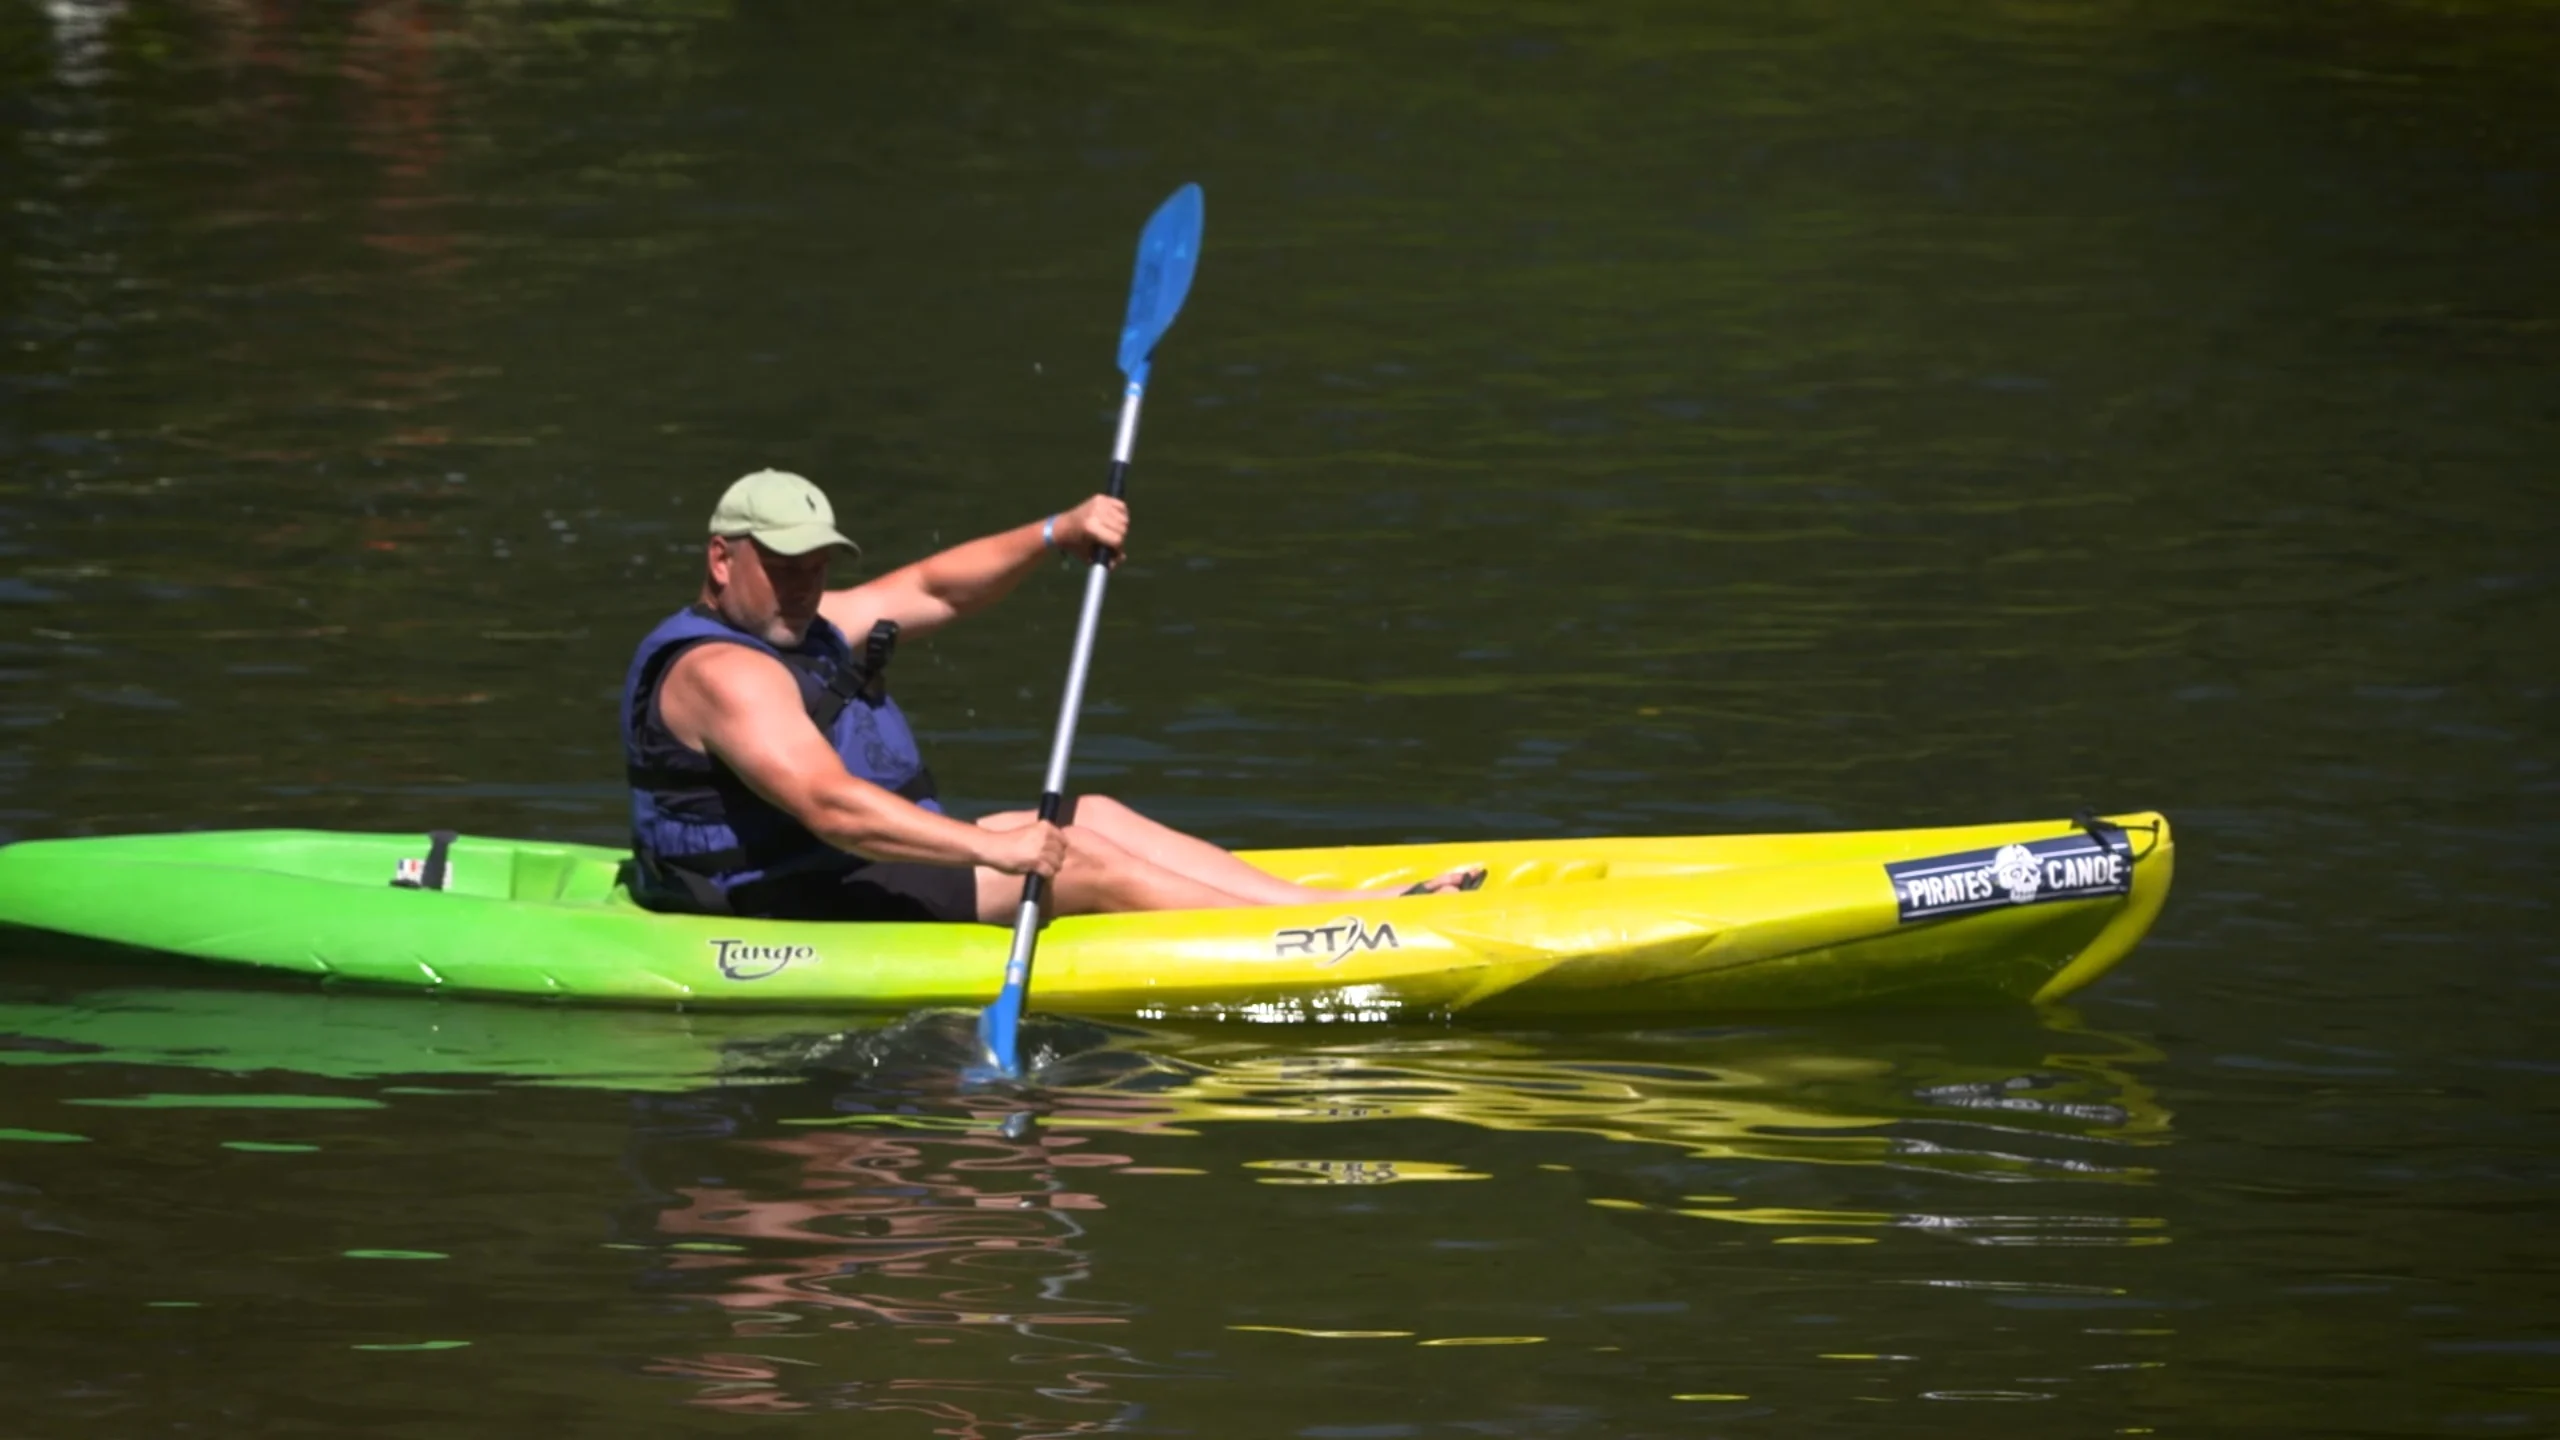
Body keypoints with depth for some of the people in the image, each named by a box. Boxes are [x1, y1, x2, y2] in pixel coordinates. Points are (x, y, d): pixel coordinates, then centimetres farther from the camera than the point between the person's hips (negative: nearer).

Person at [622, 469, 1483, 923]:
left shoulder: (804, 629, 14)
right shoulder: (719, 672, -19)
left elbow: (935, 590, 16)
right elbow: (825, 804, -31)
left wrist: (1055, 535, -2)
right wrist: (993, 849, -36)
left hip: (869, 870, 11)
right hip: (793, 912, -11)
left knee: (1090, 819, 5)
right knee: (1080, 865, -15)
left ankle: (1334, 906, 0)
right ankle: (1347, 944, -14)